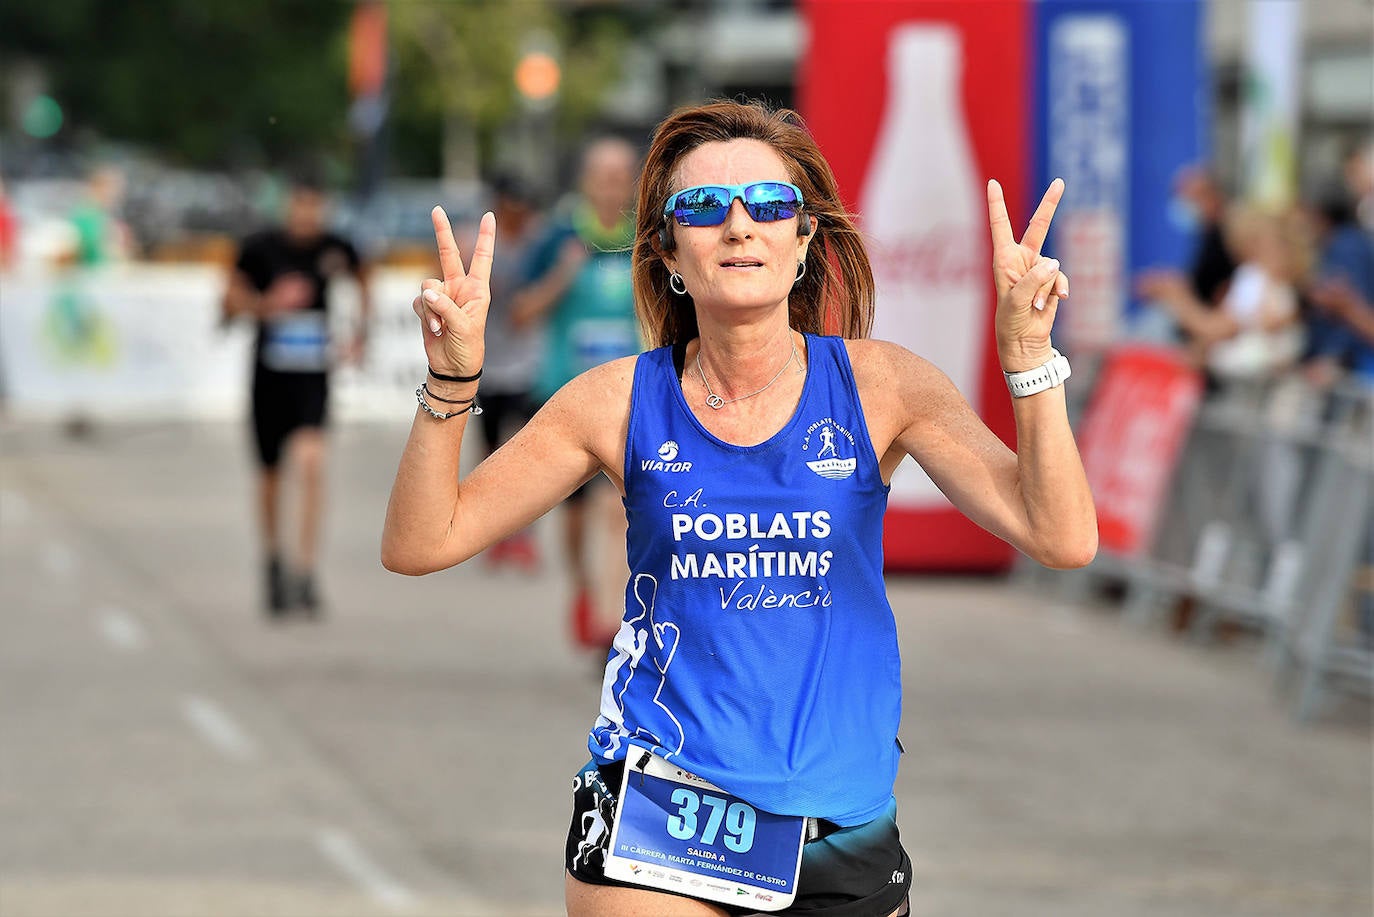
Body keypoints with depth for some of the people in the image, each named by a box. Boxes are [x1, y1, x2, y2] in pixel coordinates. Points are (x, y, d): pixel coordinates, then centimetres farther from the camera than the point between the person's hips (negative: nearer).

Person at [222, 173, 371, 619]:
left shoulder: (336, 248, -2)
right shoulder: (260, 247, -7)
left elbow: (362, 282, 20)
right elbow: (231, 300, 1)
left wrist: (361, 333, 10)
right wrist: (266, 305, -18)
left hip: (313, 376, 0)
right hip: (269, 374, 0)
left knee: (312, 462, -20)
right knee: (270, 474, 11)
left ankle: (304, 570, -20)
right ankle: (273, 559, 33)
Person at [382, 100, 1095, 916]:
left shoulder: (879, 384, -3)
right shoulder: (623, 403, -1)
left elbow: (1064, 540, -11)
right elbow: (420, 544, -1)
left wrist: (1029, 354, -21)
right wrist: (452, 379, -15)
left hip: (844, 829, 1)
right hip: (656, 815, 0)